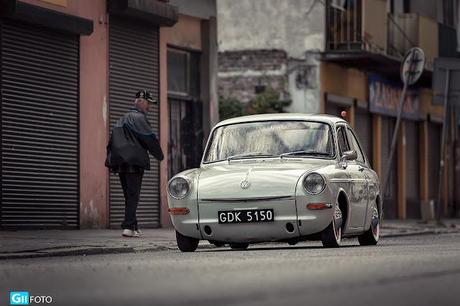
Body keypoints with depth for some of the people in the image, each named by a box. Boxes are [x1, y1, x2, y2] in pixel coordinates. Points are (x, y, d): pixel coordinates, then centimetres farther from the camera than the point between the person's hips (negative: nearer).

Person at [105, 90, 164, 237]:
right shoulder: (139, 118, -7)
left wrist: (111, 161, 21)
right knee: (133, 195, -9)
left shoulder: (121, 120, 21)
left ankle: (133, 226, 13)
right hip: (134, 163, -8)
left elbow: (112, 142, 22)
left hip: (120, 164, 8)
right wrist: (160, 155, 3)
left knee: (129, 195, 12)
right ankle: (128, 227, -17)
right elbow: (150, 139, -10)